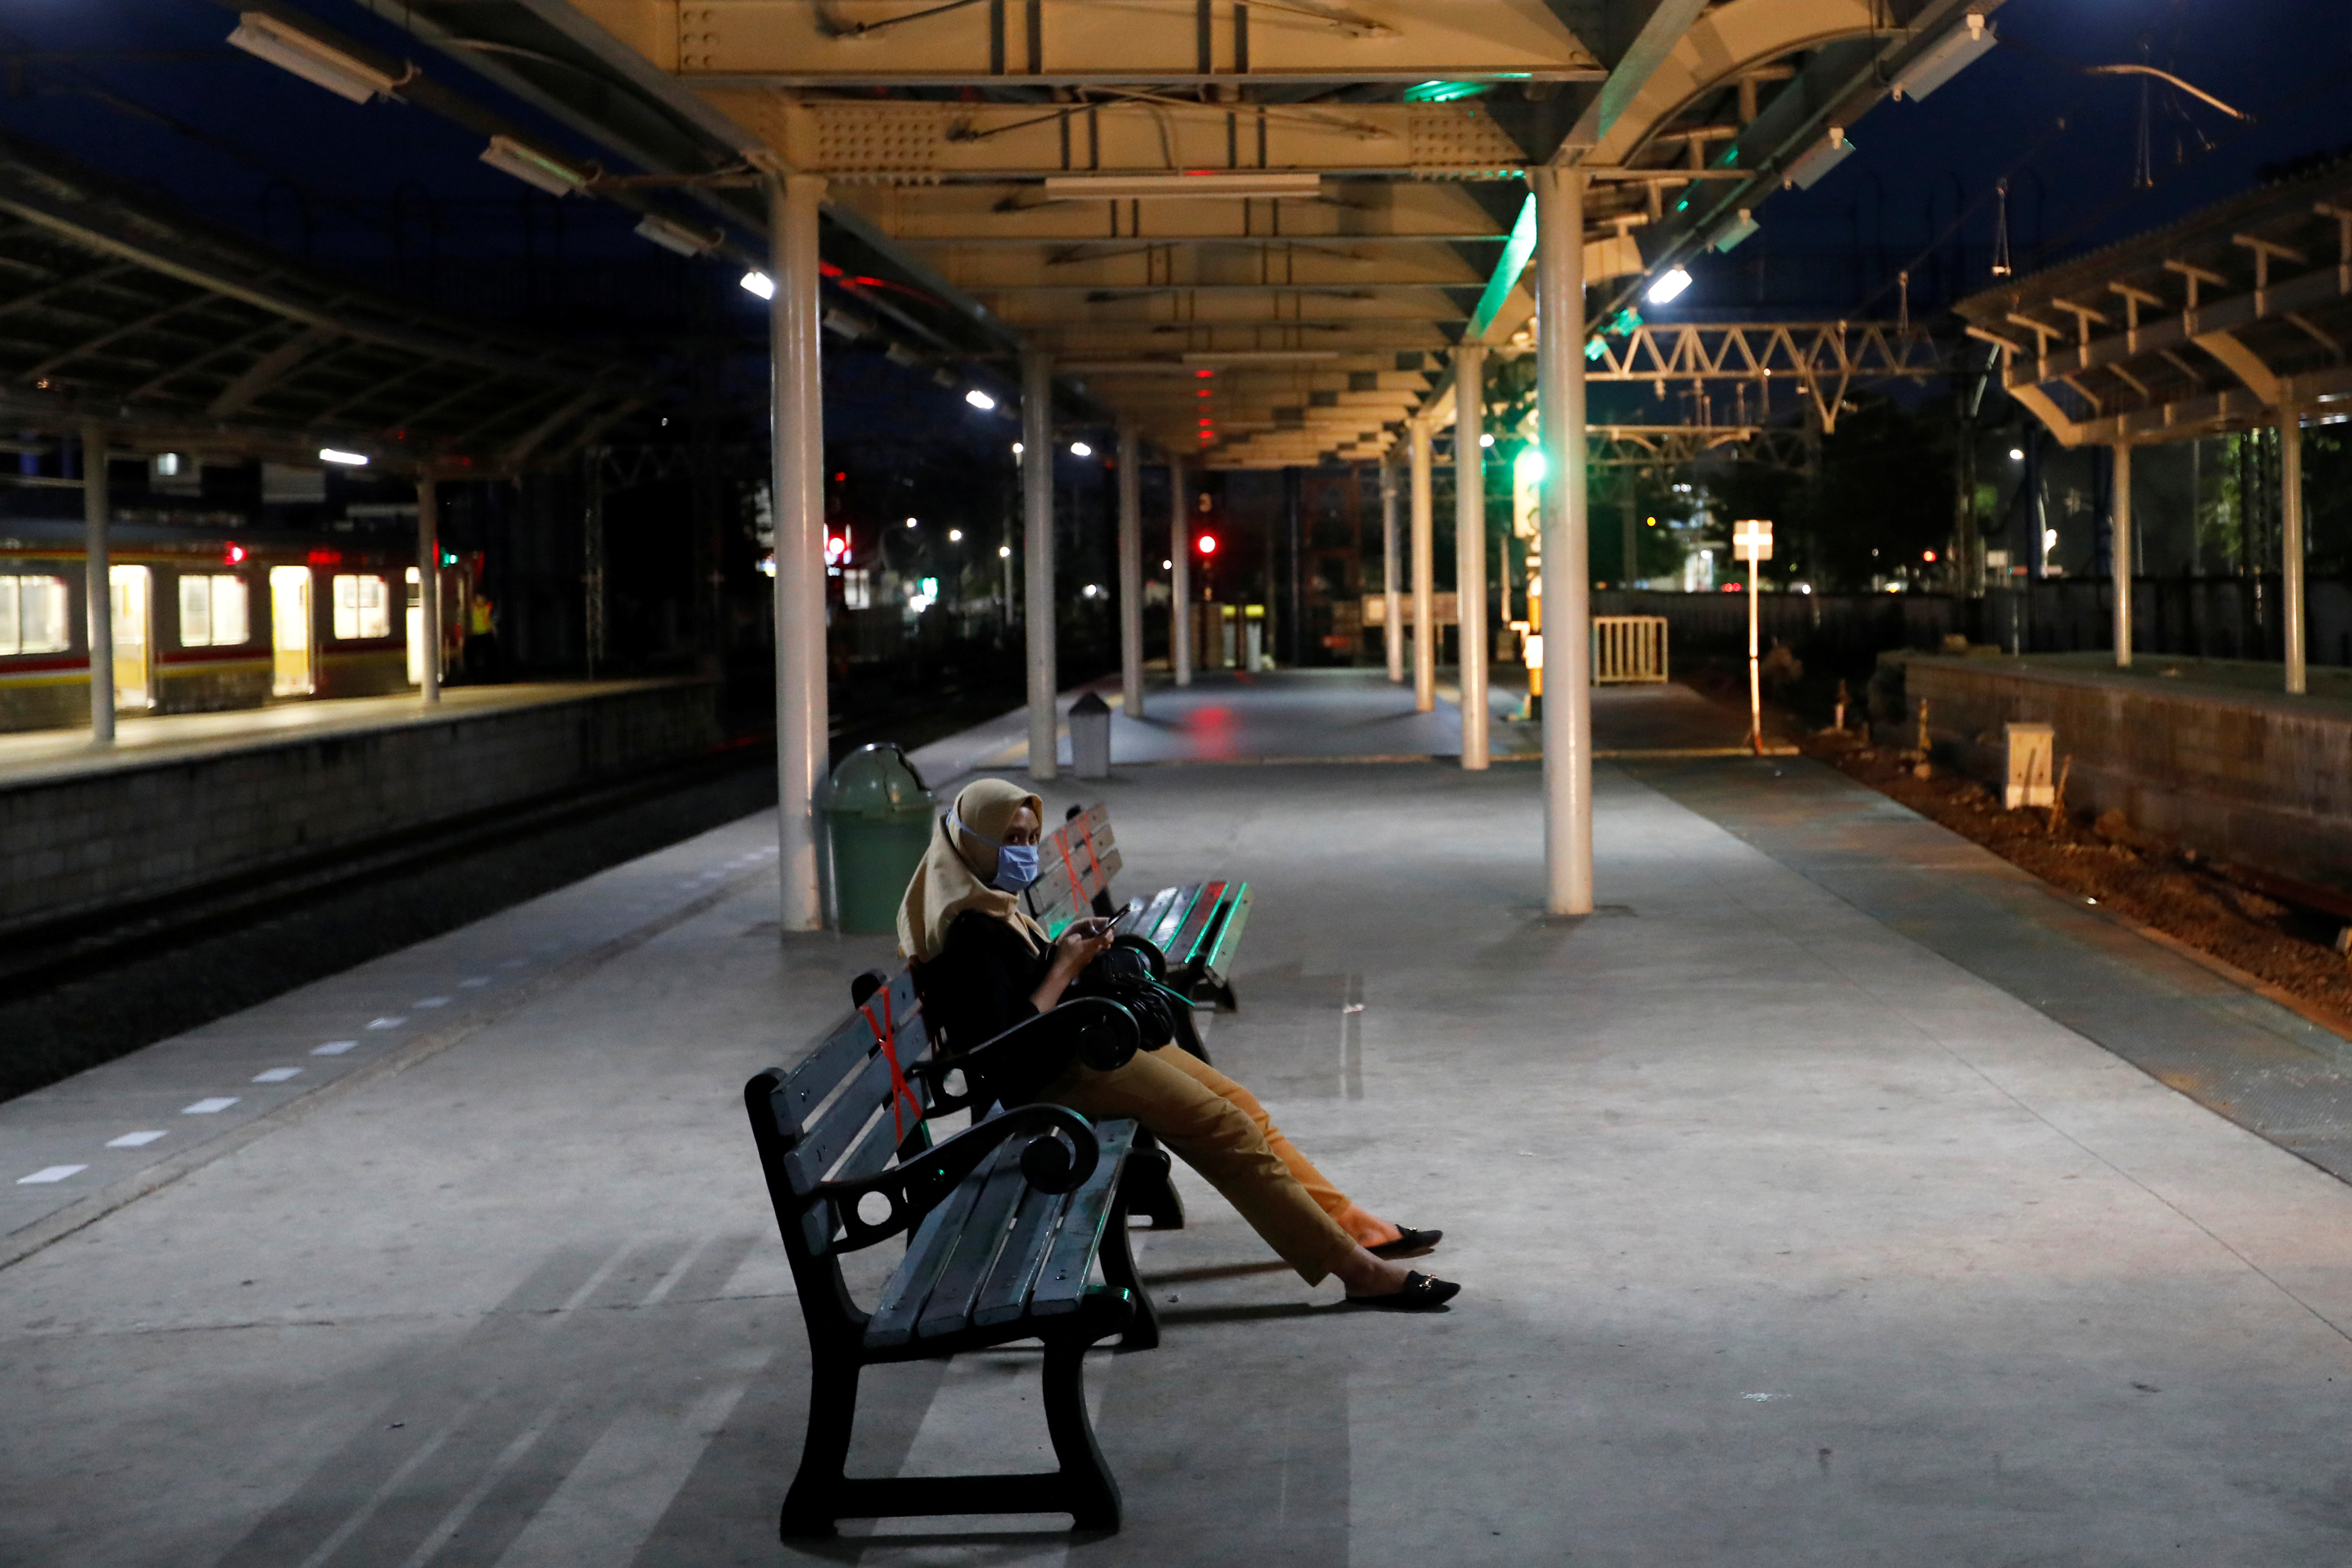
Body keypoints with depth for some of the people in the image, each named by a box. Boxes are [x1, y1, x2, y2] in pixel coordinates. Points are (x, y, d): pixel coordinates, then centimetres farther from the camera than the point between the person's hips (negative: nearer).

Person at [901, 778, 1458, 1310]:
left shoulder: (990, 907, 10)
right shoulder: (971, 932, -21)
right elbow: (1009, 1041, -23)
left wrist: (1063, 949, 3)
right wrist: (1065, 966, -17)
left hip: (1080, 1046, 11)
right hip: (1055, 1073, -11)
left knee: (1238, 1105, 7)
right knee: (1224, 1126, -16)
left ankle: (1351, 1225, 13)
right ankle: (1358, 1268, -14)